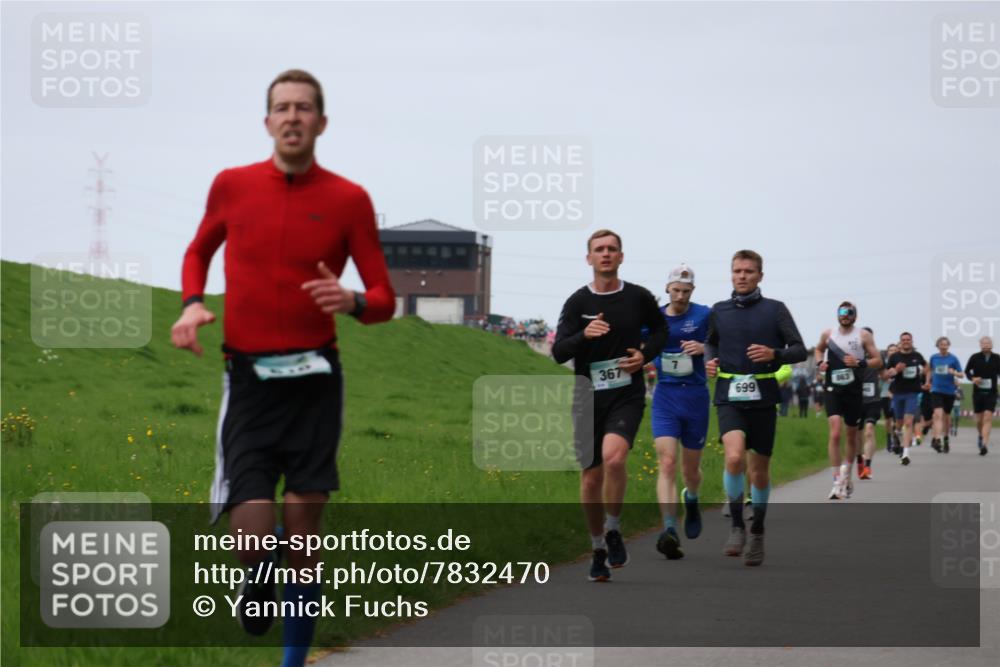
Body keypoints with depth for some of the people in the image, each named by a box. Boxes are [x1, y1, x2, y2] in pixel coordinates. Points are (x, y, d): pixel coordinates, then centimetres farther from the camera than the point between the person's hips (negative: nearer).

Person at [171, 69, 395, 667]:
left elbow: (385, 301, 1)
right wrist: (192, 303, 4)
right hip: (249, 377, 0)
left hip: (315, 380, 0)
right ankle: (259, 580, 27)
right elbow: (200, 251, 23)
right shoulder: (232, 185, 4)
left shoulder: (349, 199, -1)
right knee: (252, 537, -10)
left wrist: (351, 300, -21)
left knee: (302, 544, 2)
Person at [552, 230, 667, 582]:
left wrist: (645, 355, 1)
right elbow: (558, 353, -8)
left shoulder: (639, 298, 2)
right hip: (589, 395, 1)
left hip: (627, 394, -1)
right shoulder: (578, 302, -1)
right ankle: (598, 549, 22)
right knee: (591, 476, 4)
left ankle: (613, 530, -3)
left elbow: (660, 330, 21)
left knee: (613, 457, -25)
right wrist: (584, 335, -27)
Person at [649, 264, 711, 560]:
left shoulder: (704, 315, -2)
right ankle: (669, 530, -26)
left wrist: (704, 349, -19)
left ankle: (691, 499, 48)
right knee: (667, 463, -17)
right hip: (665, 395, 1)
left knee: (691, 468, 12)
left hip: (696, 395, -1)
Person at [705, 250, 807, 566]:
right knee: (734, 457, -24)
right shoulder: (719, 311, 8)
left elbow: (800, 350, 1)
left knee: (759, 471, 7)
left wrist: (774, 354, -18)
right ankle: (736, 526, -8)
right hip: (730, 397, 0)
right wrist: (710, 362, 4)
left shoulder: (775, 310, 2)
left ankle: (757, 534, 27)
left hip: (763, 398, 0)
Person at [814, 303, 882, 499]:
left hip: (854, 391, 0)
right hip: (833, 390, 0)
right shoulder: (828, 334, 6)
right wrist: (820, 362, 5)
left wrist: (859, 362, -17)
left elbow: (878, 361, 0)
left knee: (851, 435, 13)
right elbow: (818, 349, 26)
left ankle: (847, 475, 35)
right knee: (835, 433, -17)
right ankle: (838, 481, -19)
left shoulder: (863, 336, 0)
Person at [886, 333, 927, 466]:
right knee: (899, 422, 13)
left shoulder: (917, 356, 4)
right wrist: (896, 370, -17)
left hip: (912, 393, -2)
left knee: (908, 422, -14)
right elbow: (887, 374, 1)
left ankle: (906, 453, -19)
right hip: (898, 393, 2)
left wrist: (921, 372, 10)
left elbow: (925, 365, 26)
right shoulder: (894, 357, 1)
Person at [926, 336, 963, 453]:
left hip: (949, 391, 1)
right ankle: (937, 439, -27)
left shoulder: (953, 359, -3)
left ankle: (946, 438, 36)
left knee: (946, 416, 14)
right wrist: (927, 381, 14)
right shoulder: (933, 358, 2)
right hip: (936, 390, -1)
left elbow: (961, 374, -3)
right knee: (938, 414, -19)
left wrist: (954, 372, -22)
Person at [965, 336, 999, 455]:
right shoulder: (975, 358, -2)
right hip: (978, 392, 1)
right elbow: (967, 371, 9)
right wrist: (973, 378, -10)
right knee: (979, 420, 10)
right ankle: (981, 436, 40)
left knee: (988, 418, -13)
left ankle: (985, 444, -18)